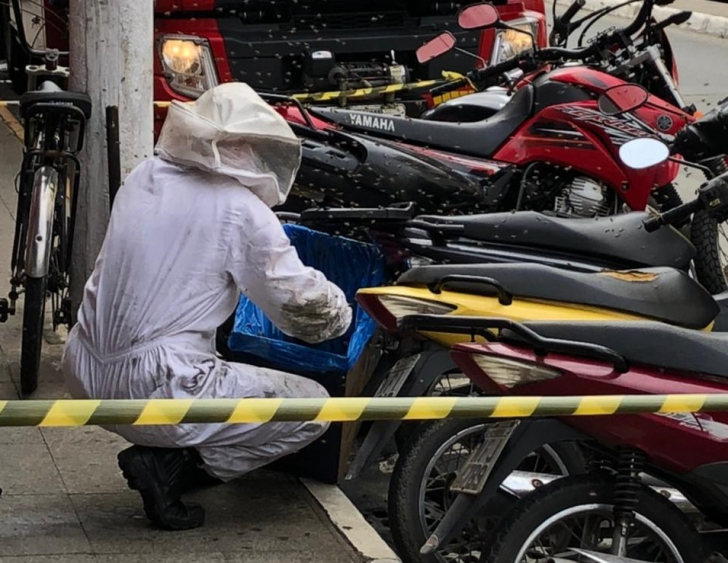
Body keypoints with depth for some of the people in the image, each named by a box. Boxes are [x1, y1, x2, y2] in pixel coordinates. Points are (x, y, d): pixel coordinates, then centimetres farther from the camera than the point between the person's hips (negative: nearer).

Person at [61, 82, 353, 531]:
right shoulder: (240, 211, -11)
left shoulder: (143, 177, 7)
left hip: (85, 378, 8)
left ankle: (160, 453, 16)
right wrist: (340, 314, 18)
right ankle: (170, 465, -3)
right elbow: (305, 306, -5)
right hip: (155, 396, -8)